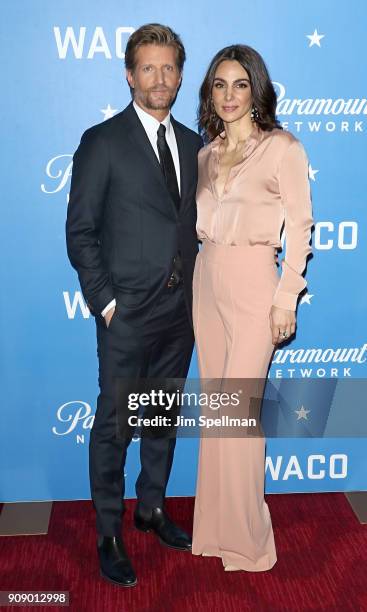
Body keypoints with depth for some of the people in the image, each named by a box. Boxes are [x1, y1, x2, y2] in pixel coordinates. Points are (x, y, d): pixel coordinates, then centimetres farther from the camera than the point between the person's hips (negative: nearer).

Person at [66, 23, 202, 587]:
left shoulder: (193, 144, 11)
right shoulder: (102, 142, -6)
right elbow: (80, 232, -7)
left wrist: (198, 287, 5)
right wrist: (103, 300, -12)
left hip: (180, 307, 6)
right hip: (127, 311, -5)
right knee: (114, 423, 4)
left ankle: (152, 507, 36)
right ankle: (109, 534, 21)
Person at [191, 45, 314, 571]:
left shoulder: (283, 147, -4)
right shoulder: (207, 154, 13)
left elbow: (300, 226, -7)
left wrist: (287, 298, -11)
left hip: (254, 284, -6)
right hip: (207, 281, 6)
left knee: (238, 406, -5)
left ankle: (245, 537, 12)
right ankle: (215, 525, 25)